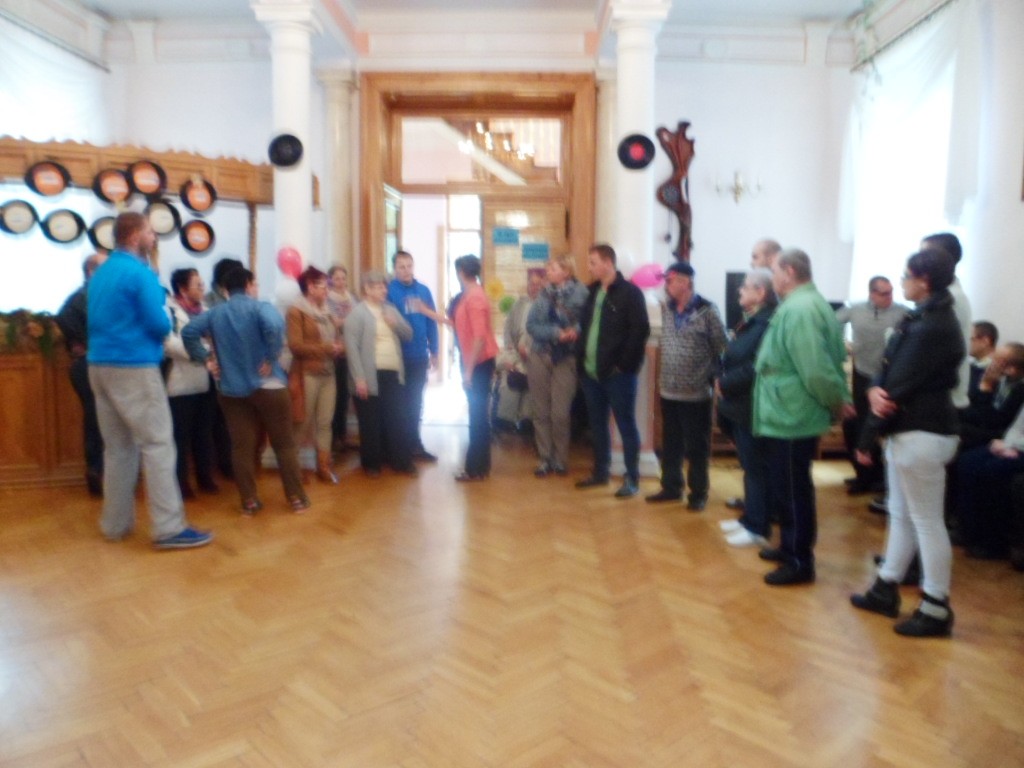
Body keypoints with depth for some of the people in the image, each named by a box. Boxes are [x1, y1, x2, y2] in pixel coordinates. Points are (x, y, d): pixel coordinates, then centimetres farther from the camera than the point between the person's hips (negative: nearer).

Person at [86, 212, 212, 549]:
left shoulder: (99, 274, 16)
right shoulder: (141, 273, -11)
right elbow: (159, 325, -14)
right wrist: (166, 320, 7)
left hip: (100, 365, 9)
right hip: (134, 367, -9)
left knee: (118, 446, 13)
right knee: (157, 444, -8)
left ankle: (116, 523, 18)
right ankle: (169, 528, -9)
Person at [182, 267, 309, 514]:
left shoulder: (214, 313, 9)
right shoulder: (259, 307, -7)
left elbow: (188, 332, 1)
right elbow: (275, 326, -28)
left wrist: (206, 358, 3)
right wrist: (271, 358, -19)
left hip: (232, 388, 4)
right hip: (268, 385, -4)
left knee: (242, 447, 8)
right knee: (284, 443, 6)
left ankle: (249, 502, 11)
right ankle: (296, 498, 9)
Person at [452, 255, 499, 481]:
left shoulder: (474, 298, -17)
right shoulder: (470, 295, 12)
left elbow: (480, 337, -23)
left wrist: (468, 370, -21)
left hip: (479, 363, -10)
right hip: (476, 362, 10)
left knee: (477, 416, -3)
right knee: (478, 415, 13)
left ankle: (475, 468, 5)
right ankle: (480, 465, 22)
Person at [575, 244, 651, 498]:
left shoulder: (630, 292, -8)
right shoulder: (593, 291, 12)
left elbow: (641, 330, -14)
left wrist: (625, 364, -16)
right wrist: (581, 356, 8)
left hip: (617, 373, -7)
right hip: (591, 371, 7)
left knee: (626, 425, 2)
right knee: (597, 424, 15)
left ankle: (632, 479, 10)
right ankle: (600, 472, 27)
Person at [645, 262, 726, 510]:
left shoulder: (707, 311, -11)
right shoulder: (666, 308, 6)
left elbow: (721, 349, -7)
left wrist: (711, 378, -7)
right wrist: (662, 378, 12)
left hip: (696, 393, -5)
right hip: (668, 391, 5)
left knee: (697, 447, 6)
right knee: (670, 445, 15)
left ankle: (698, 493, 20)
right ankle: (671, 487, 29)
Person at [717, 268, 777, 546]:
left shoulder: (768, 322, -20)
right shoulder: (750, 320, 13)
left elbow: (755, 367, -26)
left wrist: (725, 384, -16)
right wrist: (722, 381, 3)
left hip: (752, 408, -10)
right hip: (740, 405, 10)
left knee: (756, 469, 2)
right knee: (750, 467, 19)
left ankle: (758, 529, 13)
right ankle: (749, 518, 31)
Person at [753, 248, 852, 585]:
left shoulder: (798, 309, -21)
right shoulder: (809, 303, 15)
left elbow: (815, 369, -27)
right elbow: (830, 359, 17)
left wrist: (836, 403, -13)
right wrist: (840, 400, 12)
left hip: (790, 416, -11)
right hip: (790, 414, 11)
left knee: (792, 490, 1)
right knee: (787, 487, 20)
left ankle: (800, 561, 13)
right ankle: (791, 547, 33)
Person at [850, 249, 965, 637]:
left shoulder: (933, 327, -19)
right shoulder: (925, 318, 13)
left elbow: (902, 386, -19)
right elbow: (890, 369, 8)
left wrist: (867, 436, -13)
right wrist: (874, 390, -15)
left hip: (922, 434, -10)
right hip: (908, 429, 10)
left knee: (927, 521, 1)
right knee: (901, 514, 17)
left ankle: (936, 609, 14)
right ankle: (886, 590, 29)